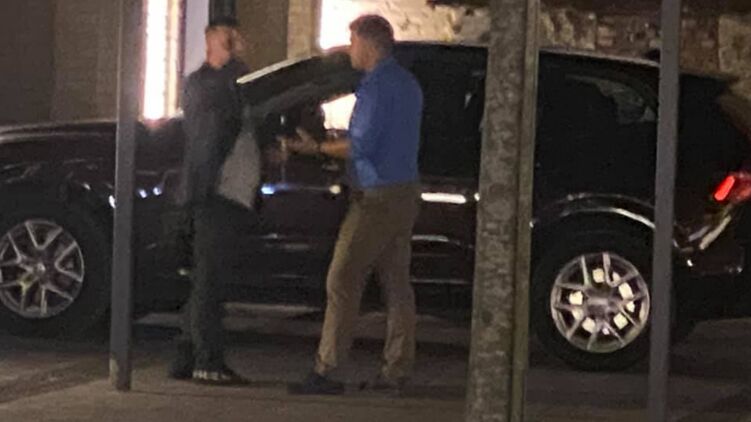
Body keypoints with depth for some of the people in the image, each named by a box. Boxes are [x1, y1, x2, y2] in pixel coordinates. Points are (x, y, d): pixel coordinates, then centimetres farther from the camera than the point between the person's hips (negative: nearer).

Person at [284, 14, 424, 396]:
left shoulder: (377, 85, -14)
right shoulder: (408, 83, 16)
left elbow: (361, 145, -19)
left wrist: (317, 148, -8)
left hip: (376, 198, -10)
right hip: (405, 193, 10)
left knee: (343, 282, -8)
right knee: (396, 283, 9)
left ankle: (325, 371, -10)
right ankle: (396, 371, 9)